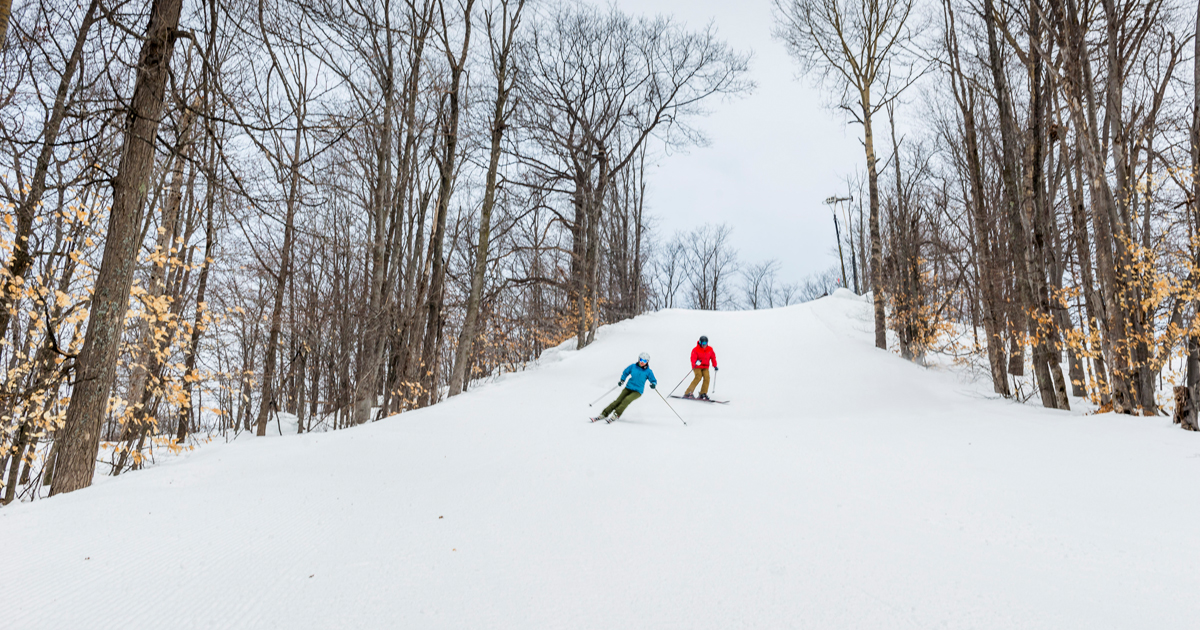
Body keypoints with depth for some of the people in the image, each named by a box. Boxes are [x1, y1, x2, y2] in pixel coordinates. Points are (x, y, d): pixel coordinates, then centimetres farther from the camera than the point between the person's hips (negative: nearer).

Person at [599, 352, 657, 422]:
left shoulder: (648, 371, -4)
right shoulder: (633, 367, 2)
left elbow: (654, 381, -1)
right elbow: (625, 372, 17)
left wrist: (653, 385, -23)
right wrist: (622, 380, 4)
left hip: (637, 391, -3)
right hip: (628, 388, 3)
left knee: (627, 400, -28)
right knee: (618, 401, -9)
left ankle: (615, 415, -28)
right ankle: (604, 414, -6)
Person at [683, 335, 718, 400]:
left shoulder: (710, 349, 4)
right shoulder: (696, 349, -10)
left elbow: (713, 357, 15)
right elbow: (693, 358, -22)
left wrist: (715, 366, 9)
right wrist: (695, 362, -43)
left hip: (705, 367, 5)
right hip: (697, 367, -5)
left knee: (707, 378, -19)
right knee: (698, 377, -25)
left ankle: (703, 394, -11)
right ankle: (687, 393, -23)